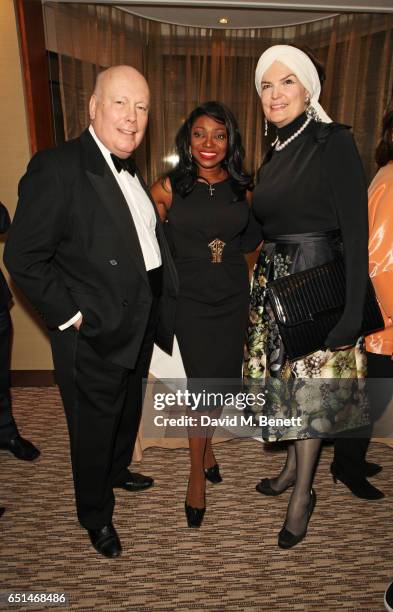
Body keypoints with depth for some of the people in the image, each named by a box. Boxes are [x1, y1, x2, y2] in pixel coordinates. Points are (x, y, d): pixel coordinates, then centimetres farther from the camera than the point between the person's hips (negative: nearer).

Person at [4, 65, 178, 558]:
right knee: (93, 430, 13)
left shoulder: (129, 170, 8)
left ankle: (117, 471, 55)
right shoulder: (57, 168, -19)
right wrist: (71, 315, -18)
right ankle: (96, 517, 38)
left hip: (138, 326, 8)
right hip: (94, 336, -8)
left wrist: (159, 310, 11)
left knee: (129, 412, 27)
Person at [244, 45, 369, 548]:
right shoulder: (274, 155, 12)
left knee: (311, 387, 4)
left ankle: (302, 494, 24)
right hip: (272, 285, 7)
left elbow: (355, 230, -14)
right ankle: (294, 466, 38)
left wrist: (352, 310, -18)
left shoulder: (334, 142, -9)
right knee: (286, 379, 15)